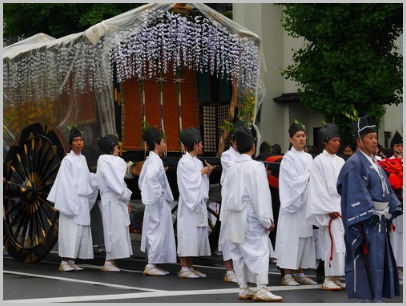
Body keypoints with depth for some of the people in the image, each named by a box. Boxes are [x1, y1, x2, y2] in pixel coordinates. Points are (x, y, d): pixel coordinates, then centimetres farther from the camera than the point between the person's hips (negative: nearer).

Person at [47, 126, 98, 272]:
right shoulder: (67, 160, -7)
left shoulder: (83, 159, 13)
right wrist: (70, 203, -17)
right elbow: (65, 183, -12)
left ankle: (71, 261, 9)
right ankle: (64, 262, -8)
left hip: (83, 201, 7)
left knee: (80, 231, 5)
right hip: (71, 201, -7)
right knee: (69, 230, -9)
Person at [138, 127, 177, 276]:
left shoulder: (149, 160, 15)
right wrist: (159, 191, -23)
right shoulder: (156, 160, -15)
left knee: (154, 233, 13)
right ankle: (151, 265, -4)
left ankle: (153, 264, 17)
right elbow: (151, 176, -33)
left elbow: (142, 180, 21)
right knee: (158, 233, -6)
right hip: (159, 202, -10)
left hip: (153, 202, 10)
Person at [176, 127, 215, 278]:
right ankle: (183, 269, -5)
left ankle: (190, 267, 12)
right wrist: (201, 172, -9)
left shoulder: (197, 162, 14)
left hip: (199, 203, 9)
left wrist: (207, 173, 2)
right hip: (188, 203, -9)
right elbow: (188, 182, -16)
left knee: (197, 235, 8)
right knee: (188, 234, -8)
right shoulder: (184, 162, -11)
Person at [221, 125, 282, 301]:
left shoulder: (232, 168, 7)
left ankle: (243, 289, 14)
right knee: (259, 251, -6)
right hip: (250, 216, -7)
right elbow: (261, 195, -13)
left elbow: (226, 194, 10)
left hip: (234, 217, 7)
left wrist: (226, 217, 16)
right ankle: (261, 289, -12)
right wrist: (267, 220, -9)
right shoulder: (256, 167, -11)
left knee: (239, 253, 10)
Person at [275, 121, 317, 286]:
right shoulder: (288, 158, -5)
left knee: (305, 237, 6)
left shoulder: (308, 157, 14)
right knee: (291, 237, -7)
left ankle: (301, 273, 11)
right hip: (293, 202, -7)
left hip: (306, 203, 7)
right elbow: (294, 180, -12)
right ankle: (287, 275, -5)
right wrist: (309, 177, -5)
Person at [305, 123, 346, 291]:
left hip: (343, 208, 6)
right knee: (333, 243, -12)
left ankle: (335, 278, 9)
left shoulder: (340, 162, 15)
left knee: (341, 244, 4)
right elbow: (319, 188, -8)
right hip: (329, 209, -6)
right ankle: (328, 279, -9)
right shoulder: (319, 161, -3)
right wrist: (331, 209, -13)